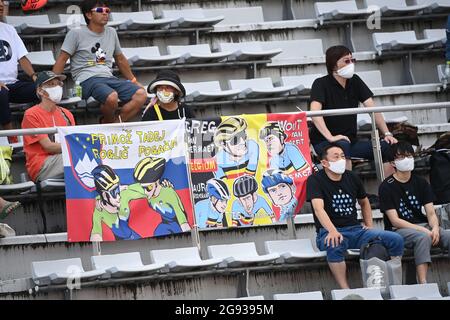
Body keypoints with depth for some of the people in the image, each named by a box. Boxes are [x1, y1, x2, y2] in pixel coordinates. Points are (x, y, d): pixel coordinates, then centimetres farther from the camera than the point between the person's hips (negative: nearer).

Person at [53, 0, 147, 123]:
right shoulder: (76, 33, 3)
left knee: (141, 94, -21)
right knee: (111, 97, -37)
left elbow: (120, 59, 32)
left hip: (109, 78, 6)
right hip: (87, 80, -6)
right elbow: (62, 59, 1)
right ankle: (109, 121, -5)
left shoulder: (111, 33, 21)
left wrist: (133, 81, 33)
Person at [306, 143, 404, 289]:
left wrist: (370, 226, 16)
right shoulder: (315, 180, -6)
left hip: (355, 229, 6)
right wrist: (333, 231, -38)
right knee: (335, 245, -43)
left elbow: (364, 202, 30)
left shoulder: (351, 178, 12)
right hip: (330, 232, -6)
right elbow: (318, 209, -22)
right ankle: (345, 291, -37)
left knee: (396, 239, -12)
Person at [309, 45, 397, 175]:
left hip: (351, 141, 6)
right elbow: (315, 112, -26)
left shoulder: (355, 81, 8)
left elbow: (372, 108, 3)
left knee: (390, 147, -11)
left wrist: (387, 134, -9)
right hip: (324, 142, -6)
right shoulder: (321, 84, -11)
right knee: (343, 145, -40)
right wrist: (330, 137, -38)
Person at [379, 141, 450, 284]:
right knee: (423, 237, -37)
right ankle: (422, 283, -45)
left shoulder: (421, 183, 11)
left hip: (423, 226, 5)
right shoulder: (387, 187, -4)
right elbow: (395, 221, -10)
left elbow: (431, 213, 6)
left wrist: (435, 228, -19)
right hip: (398, 230, -5)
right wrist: (424, 230, -20)